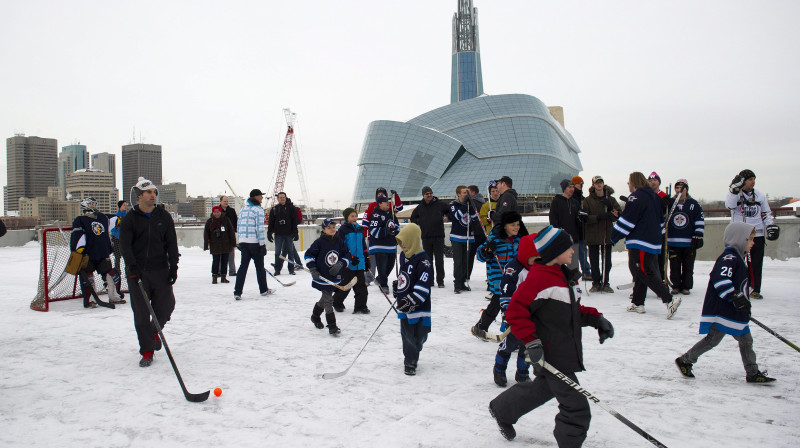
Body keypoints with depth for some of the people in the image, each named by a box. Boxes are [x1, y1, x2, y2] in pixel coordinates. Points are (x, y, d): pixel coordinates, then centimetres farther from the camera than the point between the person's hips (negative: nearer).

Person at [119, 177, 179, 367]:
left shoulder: (164, 216, 7)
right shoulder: (130, 219, 1)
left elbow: (171, 243, 6)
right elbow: (124, 244, -8)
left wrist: (173, 266, -3)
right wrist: (132, 266, -22)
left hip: (160, 269, 2)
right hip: (137, 272, -2)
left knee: (166, 305, 1)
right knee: (141, 313, -1)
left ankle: (154, 331, 34)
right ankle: (147, 351, 9)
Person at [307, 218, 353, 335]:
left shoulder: (340, 242, 2)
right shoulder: (319, 242, -9)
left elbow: (347, 255, 8)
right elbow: (308, 255, -5)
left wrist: (341, 264, -11)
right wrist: (313, 270, -12)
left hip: (335, 277, 5)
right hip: (322, 276, -5)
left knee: (325, 298, 21)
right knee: (328, 300, -6)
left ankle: (315, 317, 46)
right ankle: (332, 327, -1)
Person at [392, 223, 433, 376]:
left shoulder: (423, 260, -16)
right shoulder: (403, 256, 10)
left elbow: (423, 286, -23)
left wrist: (412, 301, -28)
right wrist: (396, 285, 19)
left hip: (418, 307, -6)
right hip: (404, 305, 7)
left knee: (418, 337, 3)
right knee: (407, 336, 10)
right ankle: (410, 362, 22)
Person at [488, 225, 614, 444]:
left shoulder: (564, 276, 11)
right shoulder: (538, 278, -20)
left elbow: (573, 310, 23)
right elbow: (515, 311, -22)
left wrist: (596, 319, 9)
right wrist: (531, 341, -26)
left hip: (565, 353, 10)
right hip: (550, 357, -10)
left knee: (542, 388, 29)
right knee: (577, 409, -7)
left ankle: (502, 410, 48)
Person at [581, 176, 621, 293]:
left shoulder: (611, 199, 7)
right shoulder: (588, 200, 0)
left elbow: (619, 215, 3)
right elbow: (585, 218, -8)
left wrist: (610, 208, -14)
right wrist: (599, 217, -20)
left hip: (607, 235, 2)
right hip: (593, 236, -2)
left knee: (607, 261, 6)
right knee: (594, 261, 2)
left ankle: (605, 283, 17)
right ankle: (596, 283, 14)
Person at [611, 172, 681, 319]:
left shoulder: (636, 197, -13)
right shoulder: (654, 196, 16)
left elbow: (627, 220, -15)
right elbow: (660, 220, 23)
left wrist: (614, 237, -8)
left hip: (640, 243, -9)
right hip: (654, 242, 9)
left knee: (646, 273, -8)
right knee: (639, 272, 15)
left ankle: (669, 300, -17)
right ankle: (637, 304, 19)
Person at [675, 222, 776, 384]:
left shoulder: (738, 257, 18)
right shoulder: (729, 257, -16)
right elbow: (720, 279, -30)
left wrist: (744, 302, 27)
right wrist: (734, 297, -33)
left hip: (736, 312, 11)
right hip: (722, 310, -11)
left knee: (746, 340, 13)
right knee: (712, 339, -5)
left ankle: (753, 373, 23)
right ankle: (685, 360, 6)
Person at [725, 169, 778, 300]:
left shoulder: (759, 196, 12)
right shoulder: (734, 194, 1)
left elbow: (766, 213, 19)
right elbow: (729, 205, -21)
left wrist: (771, 225, 4)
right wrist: (735, 190, -31)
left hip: (757, 235, 3)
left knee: (756, 263, 3)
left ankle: (755, 289, 11)